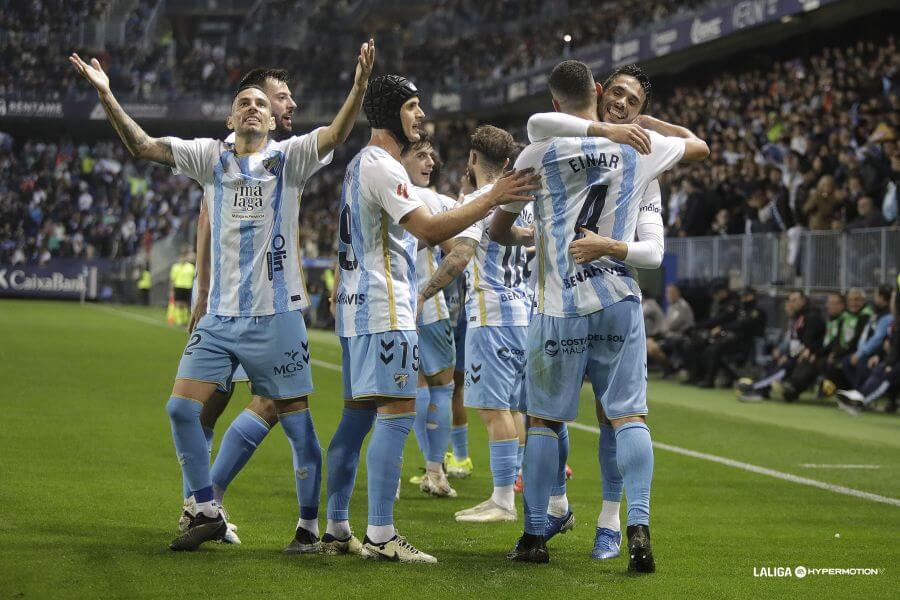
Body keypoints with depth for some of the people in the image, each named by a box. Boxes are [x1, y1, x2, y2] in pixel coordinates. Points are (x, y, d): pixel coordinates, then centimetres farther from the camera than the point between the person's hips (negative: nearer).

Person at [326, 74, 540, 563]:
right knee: (397, 412, -12)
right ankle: (381, 535, -15)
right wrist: (492, 198, -22)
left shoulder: (361, 165, 20)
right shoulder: (381, 166, -13)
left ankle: (337, 528, 13)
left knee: (358, 415, 11)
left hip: (358, 303, 11)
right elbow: (428, 230, -21)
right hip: (384, 307, -11)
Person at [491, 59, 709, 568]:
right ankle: (639, 527, -13)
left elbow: (499, 230, 9)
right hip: (620, 301, 1)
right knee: (630, 414, 1)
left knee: (544, 419, 9)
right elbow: (700, 146, 23)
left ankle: (535, 535, 12)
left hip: (559, 306, -1)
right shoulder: (641, 145, 2)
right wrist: (646, 121, 30)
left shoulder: (538, 154, -4)